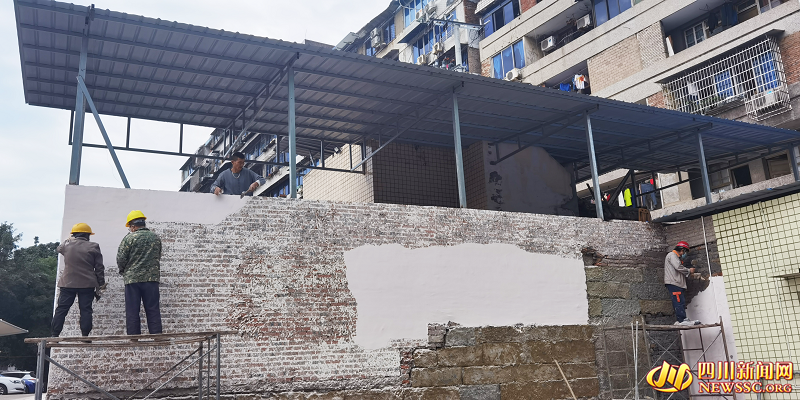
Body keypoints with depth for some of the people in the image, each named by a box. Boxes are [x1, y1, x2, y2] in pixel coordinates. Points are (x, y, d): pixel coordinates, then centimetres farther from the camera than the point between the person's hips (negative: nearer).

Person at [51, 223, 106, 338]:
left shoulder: (67, 245, 1)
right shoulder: (93, 247, -3)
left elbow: (58, 249, 29)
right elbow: (99, 268, -1)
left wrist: (69, 240, 43)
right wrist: (101, 284, 6)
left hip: (67, 284, 2)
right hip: (87, 285, -1)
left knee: (61, 309, 7)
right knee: (85, 310, 1)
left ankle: (55, 335, 6)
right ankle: (85, 335, -2)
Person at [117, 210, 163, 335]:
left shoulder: (129, 238, -6)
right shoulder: (156, 238, 7)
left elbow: (120, 259, -6)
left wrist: (123, 271, 13)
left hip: (133, 278, -3)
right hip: (152, 278, 3)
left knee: (132, 312, 4)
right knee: (153, 311, 6)